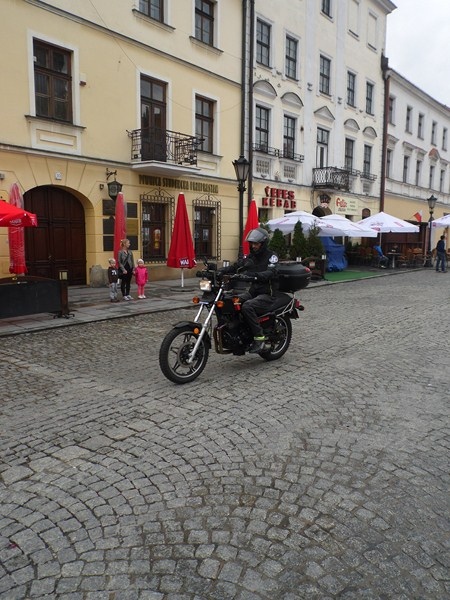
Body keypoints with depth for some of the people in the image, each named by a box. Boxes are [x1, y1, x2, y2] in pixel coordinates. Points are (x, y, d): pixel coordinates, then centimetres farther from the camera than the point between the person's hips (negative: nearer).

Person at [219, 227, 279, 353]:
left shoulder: (271, 256, -6)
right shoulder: (250, 256, 15)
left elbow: (271, 273, -25)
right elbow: (235, 266, 7)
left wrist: (255, 275, -43)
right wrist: (219, 271, -11)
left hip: (267, 294, -7)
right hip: (252, 292, 7)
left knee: (247, 306, -33)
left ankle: (259, 338, -22)